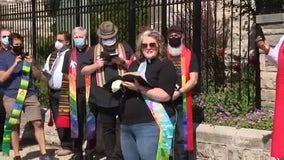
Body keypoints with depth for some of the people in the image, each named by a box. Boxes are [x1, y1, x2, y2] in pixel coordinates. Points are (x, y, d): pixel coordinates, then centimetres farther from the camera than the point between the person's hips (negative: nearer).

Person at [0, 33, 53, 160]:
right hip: (11, 97, -2)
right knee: (14, 126, 3)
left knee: (38, 123, -4)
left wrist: (32, 65, -10)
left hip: (29, 95, 3)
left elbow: (38, 76, 9)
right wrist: (15, 65, -18)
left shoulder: (27, 56, 12)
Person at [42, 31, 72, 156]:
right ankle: (63, 144, 24)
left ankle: (67, 146, 4)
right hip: (53, 91, 8)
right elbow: (46, 71, 22)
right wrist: (45, 72, 3)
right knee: (57, 120, 13)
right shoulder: (52, 56, 17)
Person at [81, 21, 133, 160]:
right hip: (103, 97, 2)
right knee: (107, 128, 10)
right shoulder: (94, 50, 11)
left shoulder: (125, 47, 8)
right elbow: (83, 71, 10)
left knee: (122, 126, -5)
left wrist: (123, 62, -9)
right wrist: (96, 65, -8)